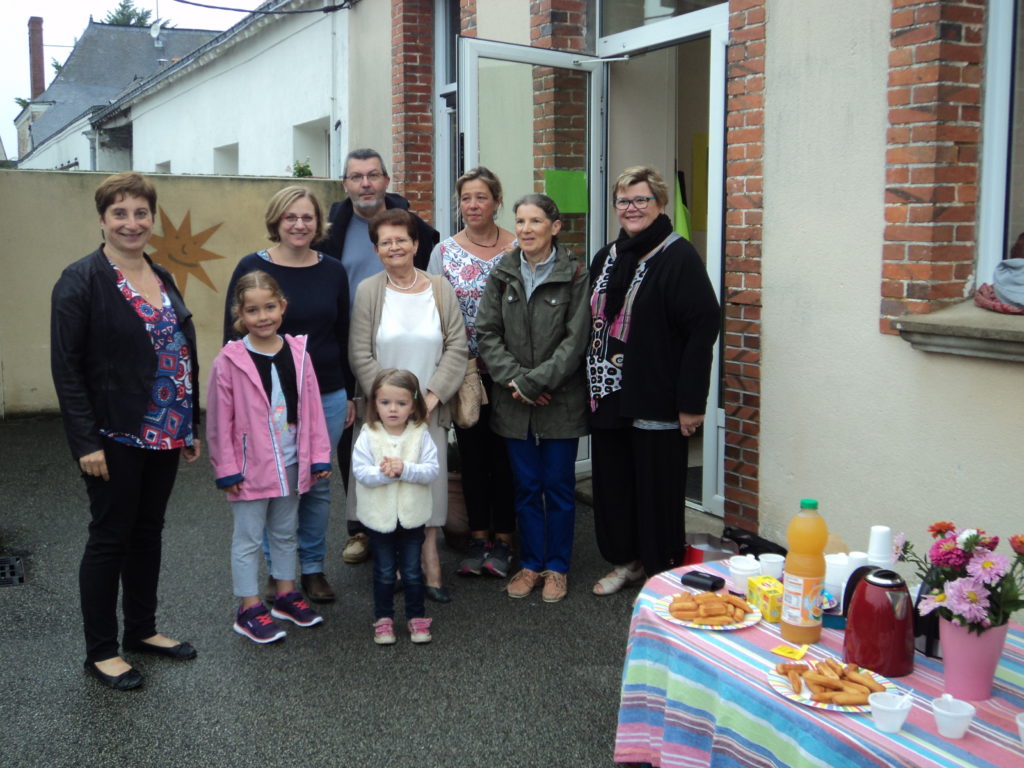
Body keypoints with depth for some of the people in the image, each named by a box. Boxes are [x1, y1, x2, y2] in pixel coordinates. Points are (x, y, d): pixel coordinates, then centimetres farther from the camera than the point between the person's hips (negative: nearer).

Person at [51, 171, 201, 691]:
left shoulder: (162, 278, 11)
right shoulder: (81, 281, -10)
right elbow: (66, 368, -14)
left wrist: (191, 428, 14)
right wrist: (86, 442, -19)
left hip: (164, 435, 7)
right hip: (114, 438, -7)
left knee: (148, 531, 16)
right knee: (110, 537, 3)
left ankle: (142, 629, 31)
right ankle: (100, 652, 16)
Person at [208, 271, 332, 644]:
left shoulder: (297, 353, -2)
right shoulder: (230, 360, -15)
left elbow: (312, 409, 3)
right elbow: (220, 420, -11)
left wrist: (319, 456, 2)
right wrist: (227, 470, -11)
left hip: (291, 463, 5)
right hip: (251, 467, -5)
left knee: (285, 532, 19)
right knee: (248, 539, 7)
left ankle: (285, 595, 35)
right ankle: (249, 610, 17)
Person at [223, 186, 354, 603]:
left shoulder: (333, 271, 4)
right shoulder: (252, 268, -5)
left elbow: (344, 336, 11)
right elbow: (233, 336, -2)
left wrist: (349, 394, 11)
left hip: (327, 396, 3)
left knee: (317, 485, 10)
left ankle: (313, 568, 25)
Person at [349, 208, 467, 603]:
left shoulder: (440, 289, 3)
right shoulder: (368, 291, -2)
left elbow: (457, 347, 0)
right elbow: (361, 355, -5)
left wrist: (432, 396, -9)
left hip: (429, 409, 1)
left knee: (430, 480, 2)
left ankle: (430, 564, 10)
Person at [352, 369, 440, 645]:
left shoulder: (420, 435, -7)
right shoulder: (368, 436, -8)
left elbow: (432, 470, -14)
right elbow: (360, 471, -15)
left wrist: (405, 469, -27)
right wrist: (384, 473, -30)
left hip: (412, 516, 0)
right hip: (379, 516, 0)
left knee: (412, 571, 13)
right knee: (384, 572, 13)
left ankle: (417, 617, 27)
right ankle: (383, 619, 27)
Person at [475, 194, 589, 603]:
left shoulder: (575, 276, -6)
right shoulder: (502, 275, 4)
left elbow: (575, 340, -10)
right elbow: (486, 333, 1)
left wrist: (534, 382, -14)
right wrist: (515, 380, -11)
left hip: (561, 400, -3)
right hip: (513, 402, 3)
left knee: (558, 485, 6)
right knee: (526, 486, 11)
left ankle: (557, 567, 21)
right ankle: (531, 563, 25)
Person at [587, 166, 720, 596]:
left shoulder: (679, 258, -10)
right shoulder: (605, 259, 13)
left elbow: (704, 327, -15)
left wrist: (691, 402, -18)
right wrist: (591, 384, 12)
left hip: (656, 401, -7)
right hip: (609, 398, 7)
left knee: (657, 487, 2)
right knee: (613, 481, 13)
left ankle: (662, 572, 18)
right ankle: (626, 562, 29)